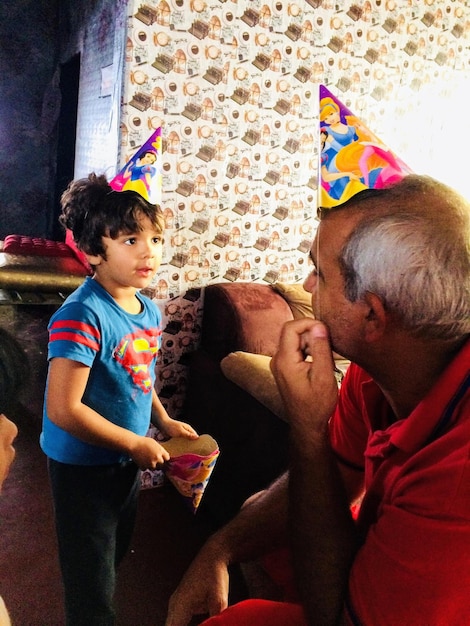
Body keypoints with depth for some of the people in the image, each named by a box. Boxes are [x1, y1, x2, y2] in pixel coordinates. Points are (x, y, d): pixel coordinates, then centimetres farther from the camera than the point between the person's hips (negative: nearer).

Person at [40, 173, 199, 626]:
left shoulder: (148, 309, -2)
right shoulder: (83, 316, -28)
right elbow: (63, 409, -29)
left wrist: (164, 422, 1)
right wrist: (136, 443, -21)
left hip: (126, 461, 8)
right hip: (83, 466, -8)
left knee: (115, 555, 30)